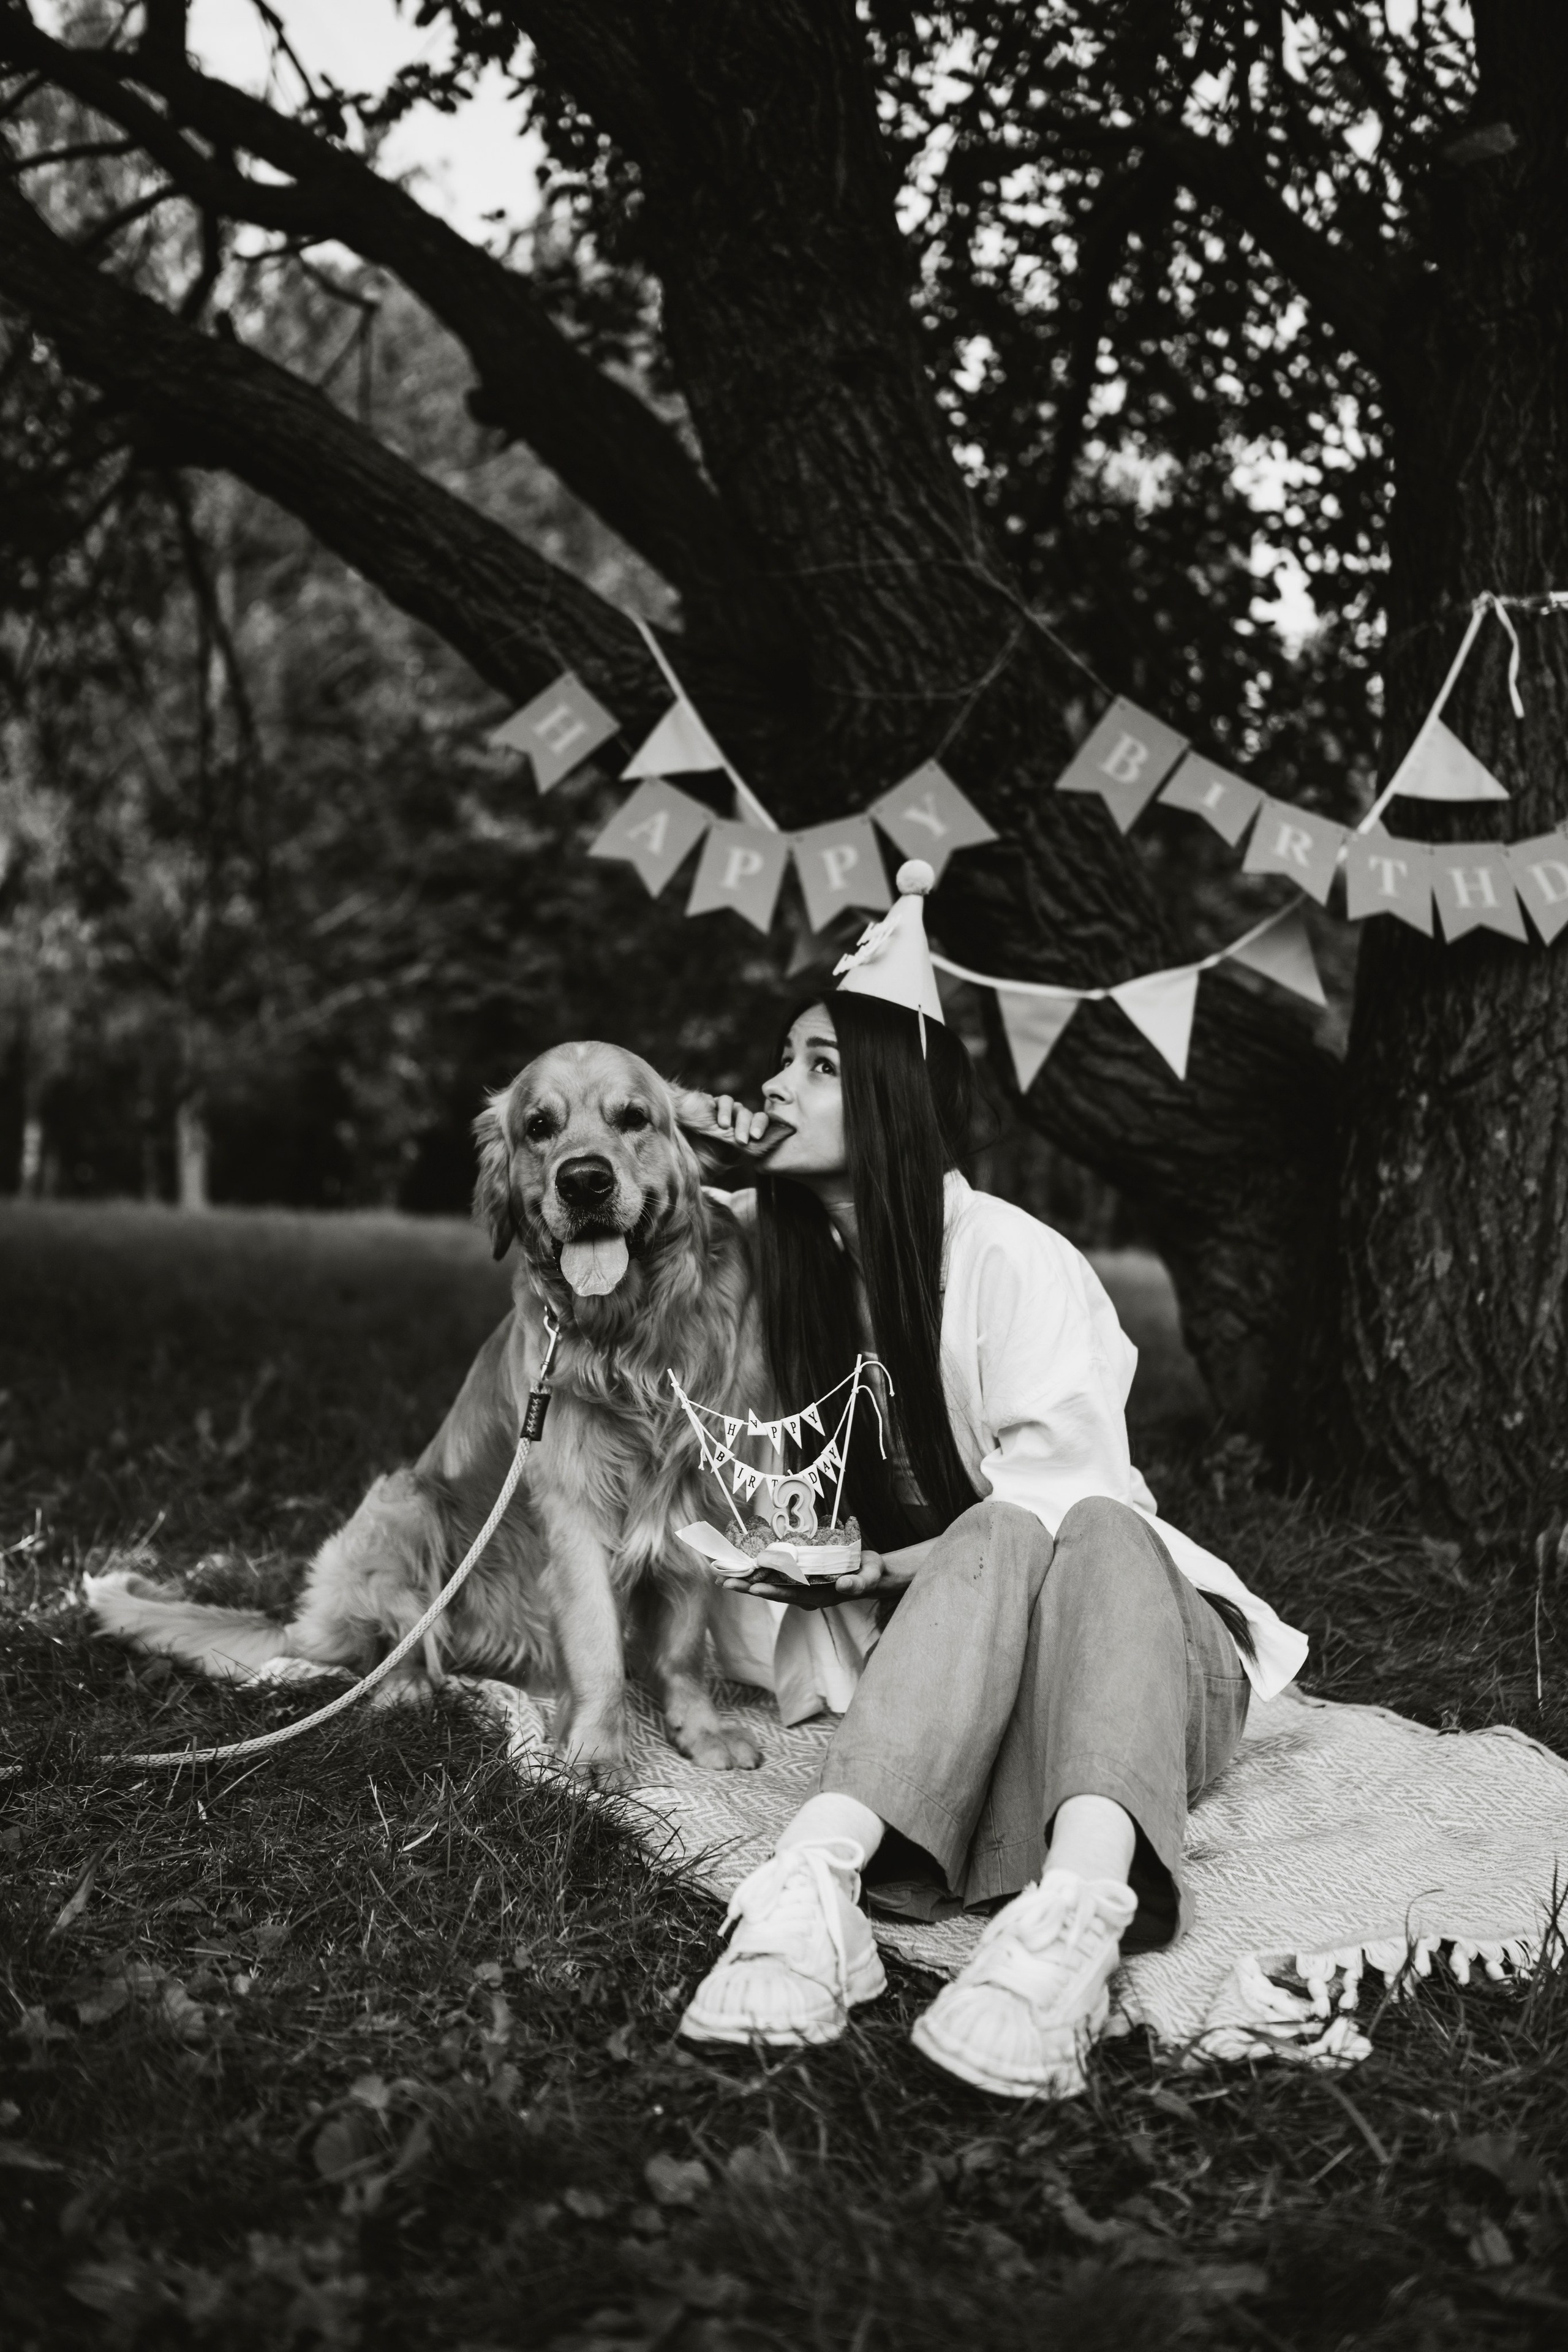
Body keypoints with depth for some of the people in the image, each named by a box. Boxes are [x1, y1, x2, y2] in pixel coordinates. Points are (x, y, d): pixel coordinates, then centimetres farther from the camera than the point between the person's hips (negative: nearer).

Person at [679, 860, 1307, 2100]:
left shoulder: (1012, 1259, -10)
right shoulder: (793, 1257, 9)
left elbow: (1074, 1487, -14)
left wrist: (913, 1568, -21)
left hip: (1131, 1628, -2)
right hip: (941, 1667, 2)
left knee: (1087, 1535, -37)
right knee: (1002, 1533, -33)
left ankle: (1081, 1905, -63)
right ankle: (814, 1892, -57)